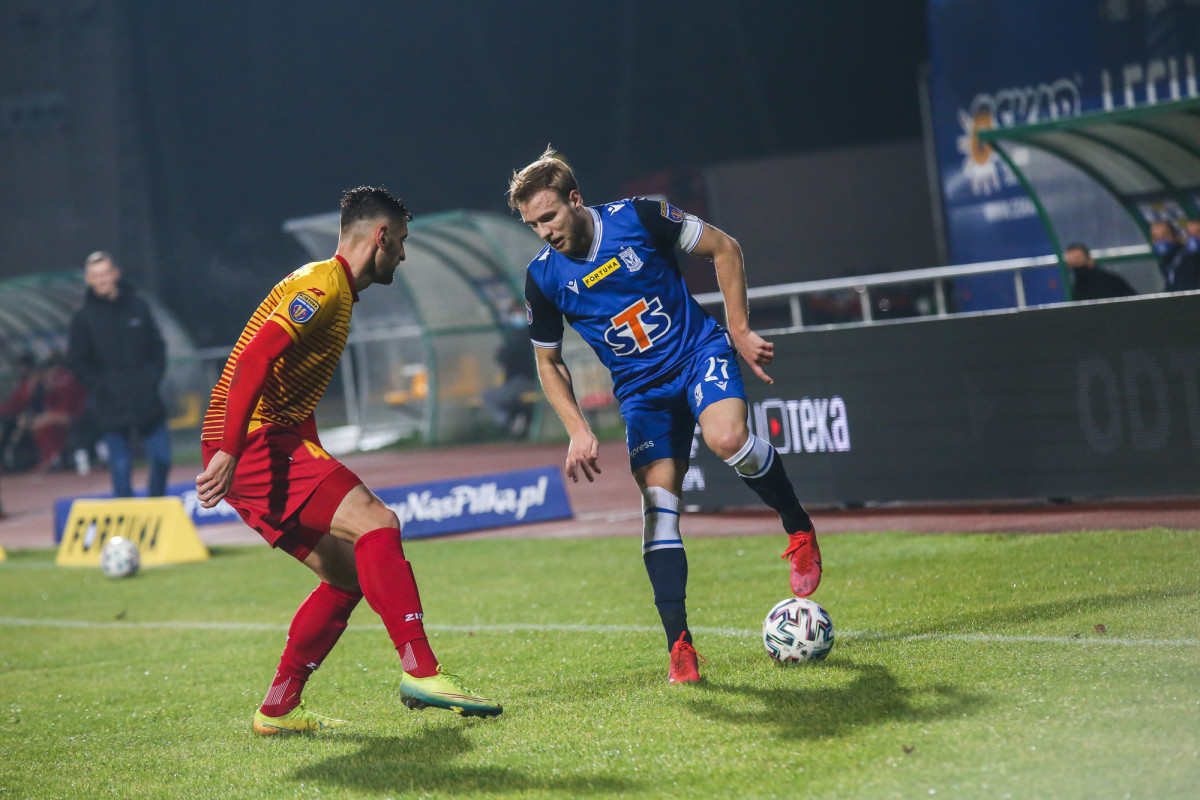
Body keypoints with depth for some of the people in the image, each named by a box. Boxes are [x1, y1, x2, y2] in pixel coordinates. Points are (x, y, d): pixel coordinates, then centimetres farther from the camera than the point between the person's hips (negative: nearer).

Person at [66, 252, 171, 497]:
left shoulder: (137, 307, 5)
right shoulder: (83, 318, 0)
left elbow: (158, 347, 12)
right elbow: (76, 363, 1)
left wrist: (153, 379, 0)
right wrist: (101, 389, -6)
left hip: (147, 402, 2)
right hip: (112, 409, -2)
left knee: (161, 458, 2)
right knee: (121, 468, -2)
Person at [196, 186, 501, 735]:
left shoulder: (336, 293, 23)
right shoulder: (323, 286, -10)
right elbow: (253, 361, -23)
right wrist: (229, 452, -29)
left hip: (267, 444, 10)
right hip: (256, 442, -10)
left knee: (350, 574, 9)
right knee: (377, 524, -20)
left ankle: (278, 708, 11)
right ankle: (420, 670, -28)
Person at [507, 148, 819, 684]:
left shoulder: (637, 217, -14)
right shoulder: (543, 278, -6)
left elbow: (723, 248, -1)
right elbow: (548, 361, 8)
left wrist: (740, 329, -2)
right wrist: (577, 430, -3)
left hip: (699, 351, -2)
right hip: (641, 388, 2)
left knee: (726, 438, -32)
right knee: (658, 501, -13)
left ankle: (799, 528, -4)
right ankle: (679, 645, -12)